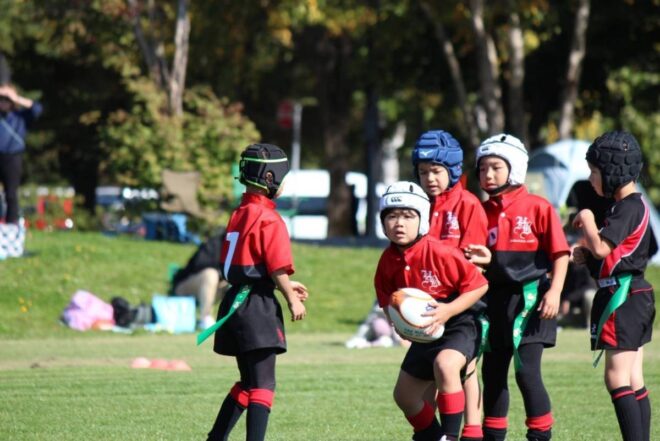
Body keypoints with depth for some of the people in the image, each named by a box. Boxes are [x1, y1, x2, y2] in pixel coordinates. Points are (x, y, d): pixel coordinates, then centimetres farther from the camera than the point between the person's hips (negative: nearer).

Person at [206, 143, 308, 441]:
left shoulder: (238, 215, 14)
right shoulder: (269, 219, -13)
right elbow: (277, 268, -16)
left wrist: (286, 285, 22)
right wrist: (292, 299, -2)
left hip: (235, 302, 9)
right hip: (258, 305, -9)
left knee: (248, 383, 20)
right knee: (262, 385, -8)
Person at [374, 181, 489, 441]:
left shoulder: (439, 253, -23)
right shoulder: (389, 261, -5)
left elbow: (479, 285, -17)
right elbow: (386, 300, 11)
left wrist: (448, 311, -27)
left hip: (458, 325, -8)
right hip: (423, 333, 8)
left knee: (445, 364, -38)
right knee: (404, 394, 14)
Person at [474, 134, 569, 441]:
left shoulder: (537, 207, -7)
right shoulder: (483, 212, 8)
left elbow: (560, 254, -8)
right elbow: (477, 258, 17)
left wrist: (554, 292, -15)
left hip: (531, 297, -6)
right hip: (496, 298, 6)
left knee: (526, 371, -13)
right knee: (492, 373, 13)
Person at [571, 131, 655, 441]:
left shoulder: (627, 208, -16)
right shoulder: (637, 205, 15)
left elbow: (602, 247, -25)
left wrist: (587, 222, -9)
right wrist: (587, 256, 7)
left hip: (622, 296, -10)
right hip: (636, 294, 10)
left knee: (617, 379, -11)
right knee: (634, 381, 10)